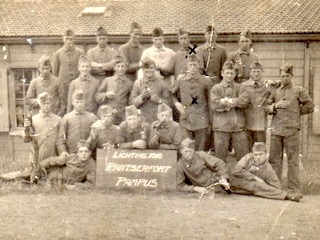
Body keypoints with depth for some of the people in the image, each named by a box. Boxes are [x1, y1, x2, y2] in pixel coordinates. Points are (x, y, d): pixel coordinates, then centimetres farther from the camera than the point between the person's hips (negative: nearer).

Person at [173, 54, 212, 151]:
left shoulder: (206, 81, 1)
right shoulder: (181, 81, 4)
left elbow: (210, 103, 5)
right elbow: (173, 95, 20)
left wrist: (210, 123, 5)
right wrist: (176, 103, -1)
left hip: (201, 122, -1)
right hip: (185, 121, 1)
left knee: (200, 151, 5)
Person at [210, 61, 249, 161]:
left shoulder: (240, 88, 10)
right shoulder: (216, 88, 4)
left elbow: (244, 101, -7)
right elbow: (214, 105, -10)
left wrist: (227, 101, -13)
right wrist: (235, 102, -8)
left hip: (238, 127, 2)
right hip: (221, 127, -2)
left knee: (244, 156, 4)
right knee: (220, 157, 5)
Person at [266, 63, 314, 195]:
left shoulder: (299, 91, 7)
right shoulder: (275, 91, 14)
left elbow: (309, 106, 7)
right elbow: (267, 108, 10)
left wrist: (295, 112, 5)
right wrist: (275, 106, -8)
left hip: (291, 130, -3)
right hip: (276, 129, 3)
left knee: (292, 160, 0)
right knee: (275, 159, 6)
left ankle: (294, 189, 6)